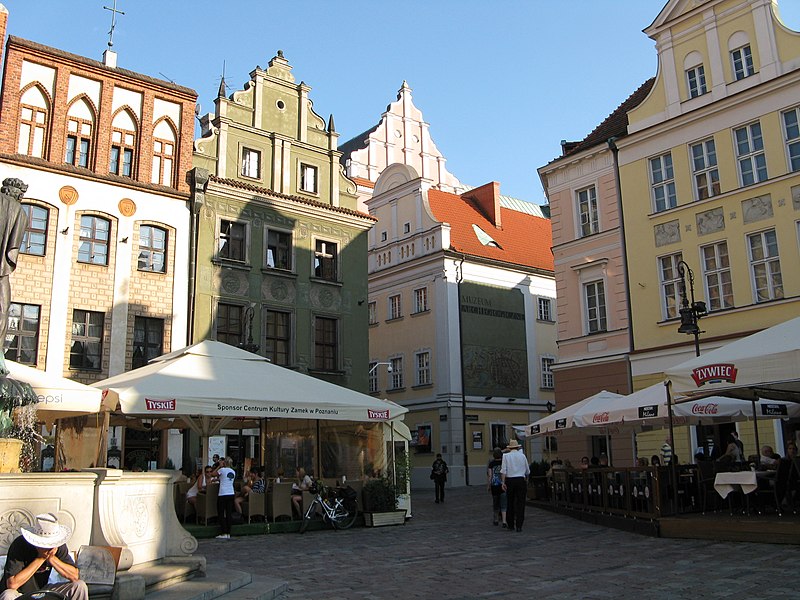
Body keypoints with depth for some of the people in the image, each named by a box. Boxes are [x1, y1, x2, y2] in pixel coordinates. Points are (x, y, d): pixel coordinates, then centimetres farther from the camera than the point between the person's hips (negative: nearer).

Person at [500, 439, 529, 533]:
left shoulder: (506, 456, 1)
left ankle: (510, 525, 15)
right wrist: (526, 479, 29)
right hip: (521, 480, 0)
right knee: (520, 503, 2)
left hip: (510, 480, 0)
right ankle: (519, 526, -3)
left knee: (510, 503, 9)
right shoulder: (522, 456, 4)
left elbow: (503, 470, -8)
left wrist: (503, 482, -9)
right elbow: (527, 471, 12)